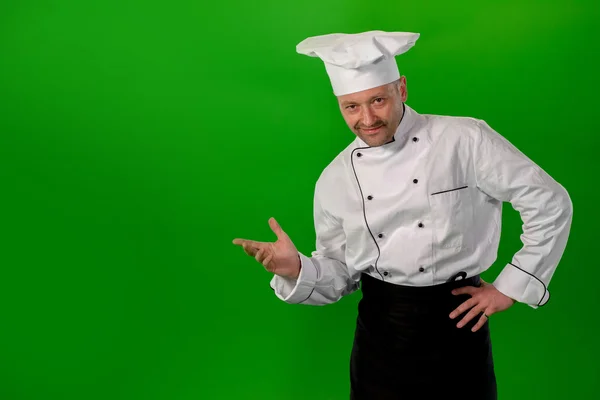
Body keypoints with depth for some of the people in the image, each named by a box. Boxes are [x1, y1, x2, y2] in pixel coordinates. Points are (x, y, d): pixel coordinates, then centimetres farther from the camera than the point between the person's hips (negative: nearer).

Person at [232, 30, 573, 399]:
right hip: (378, 331, 3)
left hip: (456, 321, -2)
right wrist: (297, 270, -14)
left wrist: (511, 287, -5)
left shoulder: (466, 140, -12)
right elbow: (340, 273, 5)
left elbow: (550, 203, -6)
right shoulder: (335, 179, -1)